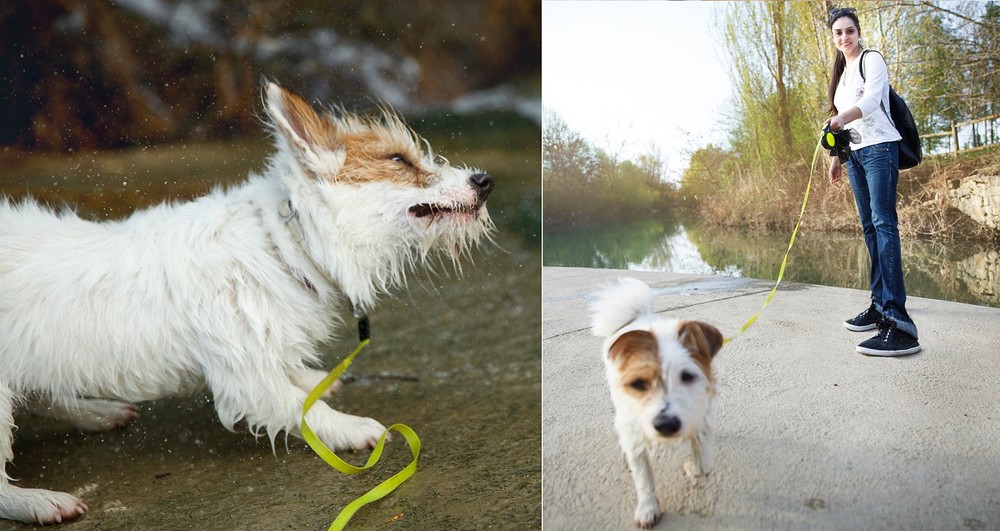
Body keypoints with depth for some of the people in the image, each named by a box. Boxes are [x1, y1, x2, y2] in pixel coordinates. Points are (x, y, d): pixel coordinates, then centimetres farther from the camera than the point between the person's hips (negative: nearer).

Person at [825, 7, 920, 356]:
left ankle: (898, 321, -29)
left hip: (879, 148, -8)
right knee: (869, 227, 6)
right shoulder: (841, 72, 21)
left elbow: (871, 100, -21)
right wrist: (837, 156, 17)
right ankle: (880, 305, 9)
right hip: (855, 154, 9)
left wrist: (842, 118, -39)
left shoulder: (872, 60, -3)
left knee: (883, 223, -20)